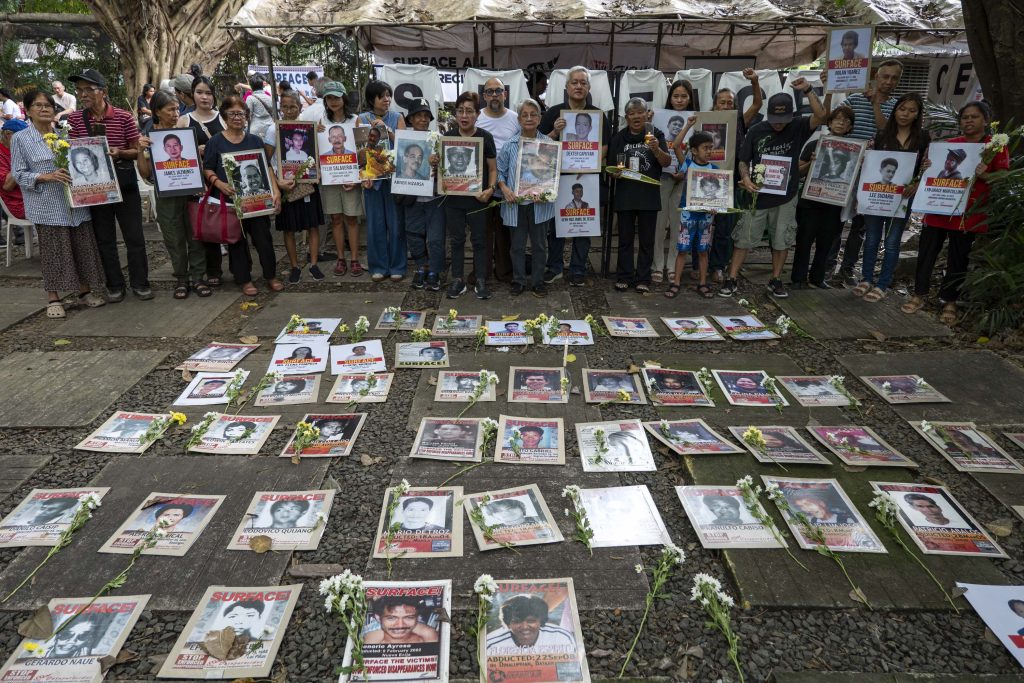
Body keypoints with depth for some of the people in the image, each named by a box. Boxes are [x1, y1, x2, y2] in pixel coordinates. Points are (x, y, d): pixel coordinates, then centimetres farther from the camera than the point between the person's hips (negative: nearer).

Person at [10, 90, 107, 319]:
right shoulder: (20, 139, 1)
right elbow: (19, 174, -4)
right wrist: (46, 176, -19)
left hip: (75, 201, 4)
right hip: (48, 206, -4)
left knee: (83, 246, 6)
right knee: (53, 250, 0)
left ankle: (84, 291, 20)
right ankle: (53, 299, 10)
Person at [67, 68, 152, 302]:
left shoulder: (124, 117, -5)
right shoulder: (74, 119, 0)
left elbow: (137, 151, 0)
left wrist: (119, 153, -19)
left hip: (124, 183, -2)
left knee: (134, 236, 2)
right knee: (104, 238, 8)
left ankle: (139, 283, 14)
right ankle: (115, 285, 18)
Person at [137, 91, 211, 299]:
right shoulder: (148, 137, -1)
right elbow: (145, 174, -3)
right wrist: (141, 150, -16)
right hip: (167, 195, -1)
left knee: (196, 235, 4)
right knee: (174, 239, 6)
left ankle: (197, 277, 15)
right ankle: (181, 279, 19)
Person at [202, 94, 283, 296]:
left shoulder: (255, 140, 8)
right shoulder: (216, 141, 2)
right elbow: (207, 169, 1)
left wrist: (275, 191, -4)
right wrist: (219, 184, -18)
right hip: (229, 198, -1)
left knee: (263, 236, 3)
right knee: (237, 240, 6)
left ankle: (271, 275, 18)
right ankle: (244, 279, 17)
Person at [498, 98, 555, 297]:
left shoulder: (548, 144, -2)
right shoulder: (510, 144, 0)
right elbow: (500, 170, 5)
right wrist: (505, 189, -11)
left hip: (540, 203, 0)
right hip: (515, 203, 1)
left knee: (539, 244, 10)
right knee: (517, 245, 11)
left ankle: (538, 281, 23)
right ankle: (518, 281, 24)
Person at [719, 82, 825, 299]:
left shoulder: (797, 127, -2)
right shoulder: (757, 131, -3)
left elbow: (820, 116, -19)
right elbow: (743, 160, 1)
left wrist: (808, 90, -25)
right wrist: (745, 178, -18)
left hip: (786, 196, 1)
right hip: (758, 195, -1)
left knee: (781, 241, 9)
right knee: (744, 239, 2)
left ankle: (776, 281, 23)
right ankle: (731, 280, 10)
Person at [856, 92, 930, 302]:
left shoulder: (924, 138, 1)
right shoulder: (882, 135, 4)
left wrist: (916, 186, -17)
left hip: (902, 196, -1)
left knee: (892, 242, 4)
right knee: (872, 239, 7)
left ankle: (882, 285, 12)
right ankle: (867, 279, 21)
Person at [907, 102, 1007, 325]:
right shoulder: (949, 144, 12)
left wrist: (984, 175, -22)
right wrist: (927, 168, -3)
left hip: (968, 213, -3)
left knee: (958, 258, 4)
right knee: (926, 251, 3)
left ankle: (949, 302, 13)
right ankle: (919, 295, 14)